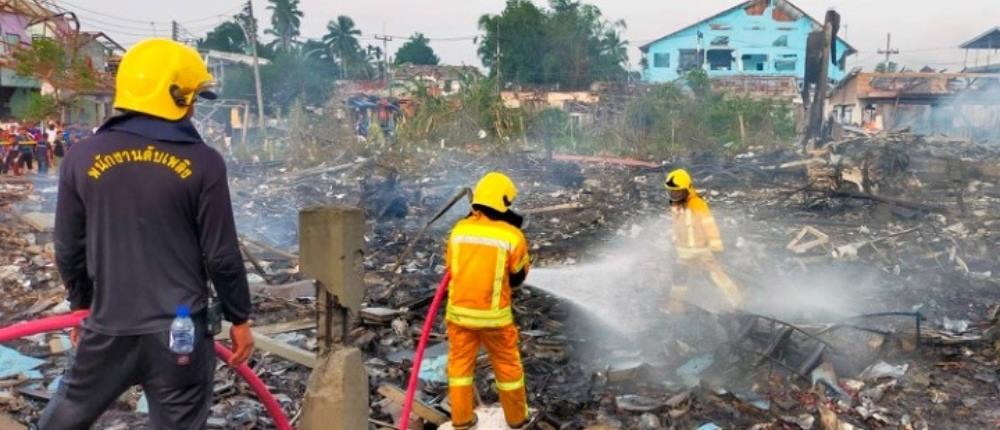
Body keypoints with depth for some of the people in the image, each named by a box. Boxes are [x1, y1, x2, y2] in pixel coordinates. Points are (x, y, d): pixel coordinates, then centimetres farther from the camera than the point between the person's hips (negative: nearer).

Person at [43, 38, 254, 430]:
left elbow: (69, 251, 6)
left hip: (108, 328, 3)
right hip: (181, 331, -3)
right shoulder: (202, 162, -10)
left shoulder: (82, 158, -1)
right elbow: (221, 256, -8)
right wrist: (239, 318, 5)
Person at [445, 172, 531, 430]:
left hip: (459, 311, 3)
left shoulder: (459, 229, -4)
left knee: (460, 363, 17)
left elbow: (451, 268, 8)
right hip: (494, 315, -2)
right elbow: (517, 278, 0)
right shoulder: (512, 236, -13)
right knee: (507, 365, 15)